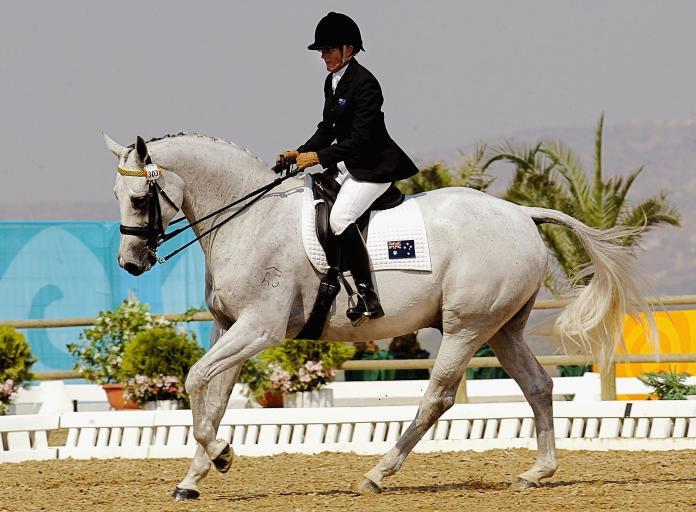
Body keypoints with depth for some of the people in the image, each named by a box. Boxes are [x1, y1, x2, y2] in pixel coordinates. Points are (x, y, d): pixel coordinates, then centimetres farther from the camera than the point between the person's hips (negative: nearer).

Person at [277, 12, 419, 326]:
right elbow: (328, 128, 18)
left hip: (374, 167, -11)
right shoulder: (332, 82, 12)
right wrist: (301, 153, 4)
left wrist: (319, 157, -24)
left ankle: (368, 297, -27)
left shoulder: (364, 83, -18)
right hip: (347, 165, 11)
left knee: (340, 217, -27)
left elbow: (360, 137, -23)